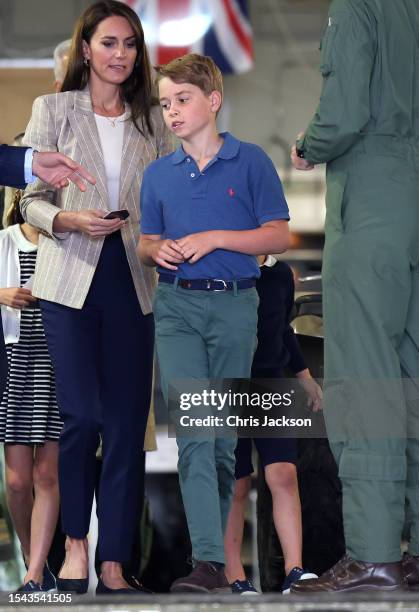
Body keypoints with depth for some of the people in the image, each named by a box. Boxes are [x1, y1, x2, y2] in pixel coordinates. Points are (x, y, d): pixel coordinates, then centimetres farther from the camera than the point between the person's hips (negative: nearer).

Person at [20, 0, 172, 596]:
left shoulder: (153, 121, 11)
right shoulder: (53, 110, 3)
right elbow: (31, 200, 2)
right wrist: (70, 220, -16)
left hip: (132, 281, 3)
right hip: (71, 278, -3)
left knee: (127, 422, 0)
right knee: (82, 414, -10)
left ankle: (114, 563, 6)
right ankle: (75, 542, 11)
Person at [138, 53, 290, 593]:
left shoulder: (251, 162, 0)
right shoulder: (158, 174, 11)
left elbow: (279, 237, -3)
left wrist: (213, 238, -13)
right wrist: (157, 250, -4)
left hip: (234, 306, -1)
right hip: (177, 308, 1)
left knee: (224, 432, 5)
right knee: (192, 428, -12)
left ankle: (214, 539, 20)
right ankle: (209, 562, -20)